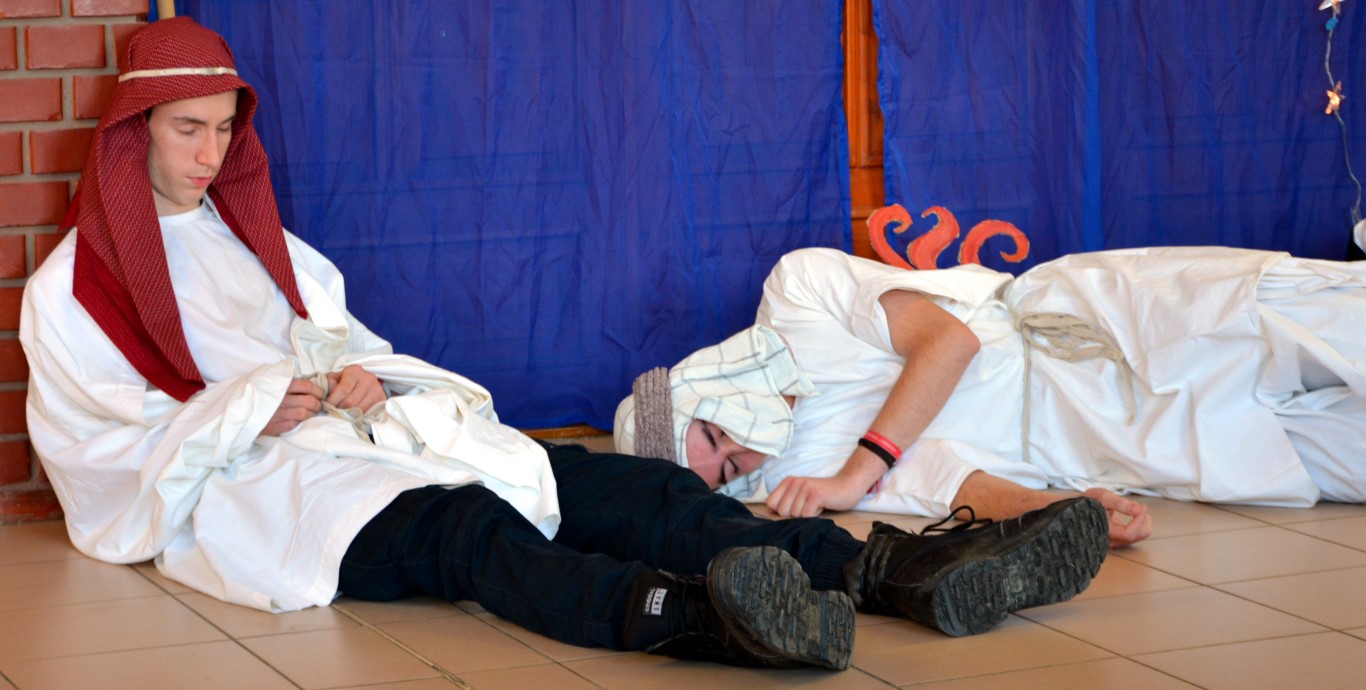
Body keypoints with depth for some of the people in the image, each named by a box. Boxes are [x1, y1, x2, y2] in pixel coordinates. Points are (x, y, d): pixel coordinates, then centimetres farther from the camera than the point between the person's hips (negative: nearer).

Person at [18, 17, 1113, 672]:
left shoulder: (260, 238, 28)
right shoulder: (71, 289, 10)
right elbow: (117, 438, 2)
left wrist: (360, 378, 1)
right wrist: (261, 406, -9)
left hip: (364, 430, 7)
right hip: (242, 486, -6)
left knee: (631, 489, -19)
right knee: (468, 530, -41)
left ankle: (901, 568, -39)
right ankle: (685, 613, -72)